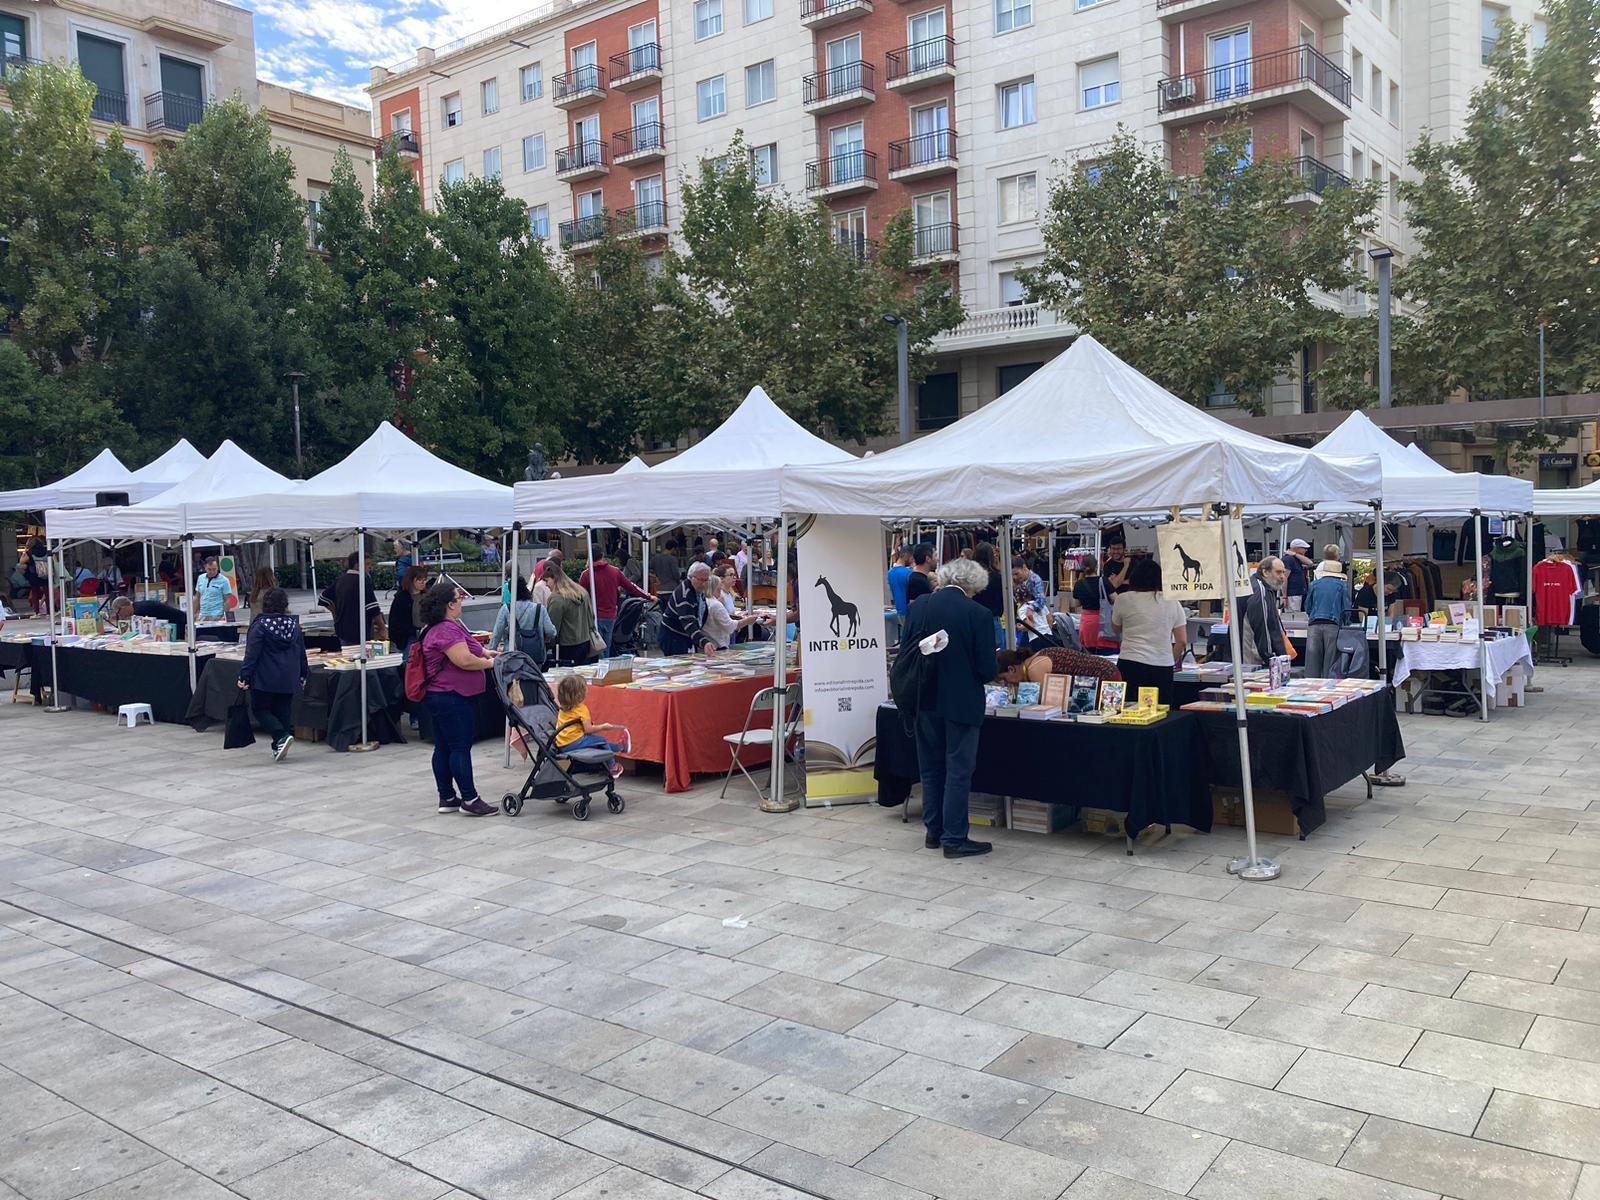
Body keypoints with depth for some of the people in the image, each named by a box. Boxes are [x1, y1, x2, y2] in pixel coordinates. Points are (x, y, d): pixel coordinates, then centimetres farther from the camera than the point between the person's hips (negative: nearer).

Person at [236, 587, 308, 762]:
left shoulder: (260, 625, -10)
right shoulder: (294, 624, 5)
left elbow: (252, 654, -13)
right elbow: (301, 653, 11)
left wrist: (244, 676, -8)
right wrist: (303, 674, 20)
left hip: (265, 679, -5)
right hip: (288, 678, 5)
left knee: (260, 709, 6)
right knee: (283, 711, 11)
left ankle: (282, 736, -15)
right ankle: (278, 748, 12)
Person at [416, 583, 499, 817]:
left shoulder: (433, 628, 15)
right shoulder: (447, 629, -20)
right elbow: (464, 660, -26)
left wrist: (483, 653, 15)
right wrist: (488, 663, -9)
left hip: (437, 696, 11)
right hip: (451, 698, -11)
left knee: (443, 747, 12)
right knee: (461, 747, -7)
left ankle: (447, 798, 19)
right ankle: (469, 800, -3)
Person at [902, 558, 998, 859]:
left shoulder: (918, 607, -3)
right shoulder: (979, 614, -15)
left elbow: (905, 652, 3)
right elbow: (987, 669, -13)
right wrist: (995, 668, 10)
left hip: (925, 701, 4)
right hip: (961, 702, -4)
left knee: (930, 767, 17)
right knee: (958, 771, 5)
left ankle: (933, 830, 26)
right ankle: (954, 839, 9)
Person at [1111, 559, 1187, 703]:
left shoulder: (1124, 599, 1)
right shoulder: (1173, 602, 7)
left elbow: (1116, 630, 17)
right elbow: (1182, 641, 6)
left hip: (1131, 665, -2)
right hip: (1163, 669, 2)